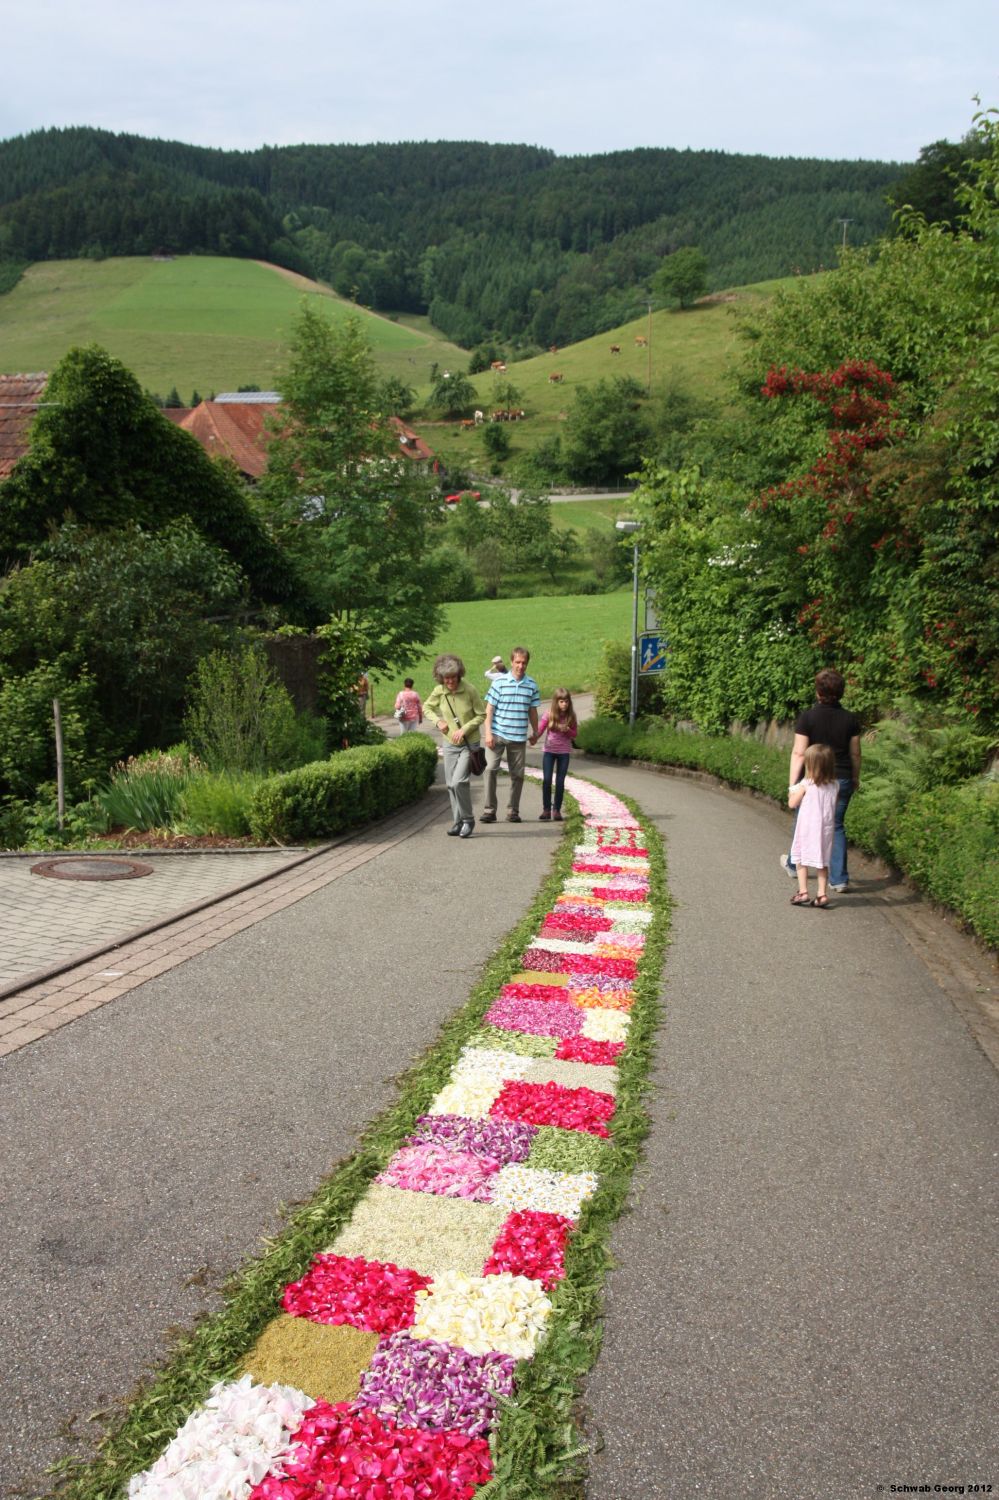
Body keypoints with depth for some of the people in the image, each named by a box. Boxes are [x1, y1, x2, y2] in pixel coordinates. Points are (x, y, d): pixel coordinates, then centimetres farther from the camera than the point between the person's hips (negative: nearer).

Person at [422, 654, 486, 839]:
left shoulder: (470, 690, -16)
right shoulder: (438, 691, -5)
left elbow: (481, 715, -7)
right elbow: (427, 708, 14)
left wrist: (464, 729, -17)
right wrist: (438, 721, -3)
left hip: (469, 744, -5)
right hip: (450, 744, 5)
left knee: (459, 781, -18)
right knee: (451, 785, 7)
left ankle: (467, 820, 0)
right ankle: (458, 822, 21)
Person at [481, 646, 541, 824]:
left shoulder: (532, 685, 5)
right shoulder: (500, 682, -3)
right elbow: (489, 709, -2)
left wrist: (535, 732, 18)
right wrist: (488, 733, -8)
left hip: (519, 737, 3)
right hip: (498, 735, -3)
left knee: (517, 775, 7)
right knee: (490, 769, -12)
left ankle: (513, 811, 18)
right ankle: (489, 810, -5)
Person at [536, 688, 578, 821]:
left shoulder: (571, 716, -1)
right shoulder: (549, 715, -5)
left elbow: (574, 735, 4)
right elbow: (540, 730, -7)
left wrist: (567, 730, -17)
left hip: (564, 752, 1)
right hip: (549, 751, -1)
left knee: (560, 781, 3)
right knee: (546, 780, -6)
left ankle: (557, 810, 10)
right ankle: (546, 809, 2)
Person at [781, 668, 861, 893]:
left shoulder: (807, 717, -12)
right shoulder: (850, 719, -2)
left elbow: (799, 753, -13)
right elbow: (855, 753, 6)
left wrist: (793, 783, -8)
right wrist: (856, 777, 20)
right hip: (841, 780, 2)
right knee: (836, 826, 10)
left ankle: (794, 865, 36)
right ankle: (839, 879, 6)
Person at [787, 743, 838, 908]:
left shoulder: (806, 784, -13)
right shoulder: (835, 785, -1)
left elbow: (792, 803, -4)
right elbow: (833, 805, 11)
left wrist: (792, 792, 13)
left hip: (807, 828, -4)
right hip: (826, 828, 4)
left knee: (801, 860, 9)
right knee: (822, 862, 12)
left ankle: (802, 892, 6)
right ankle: (822, 894, 9)